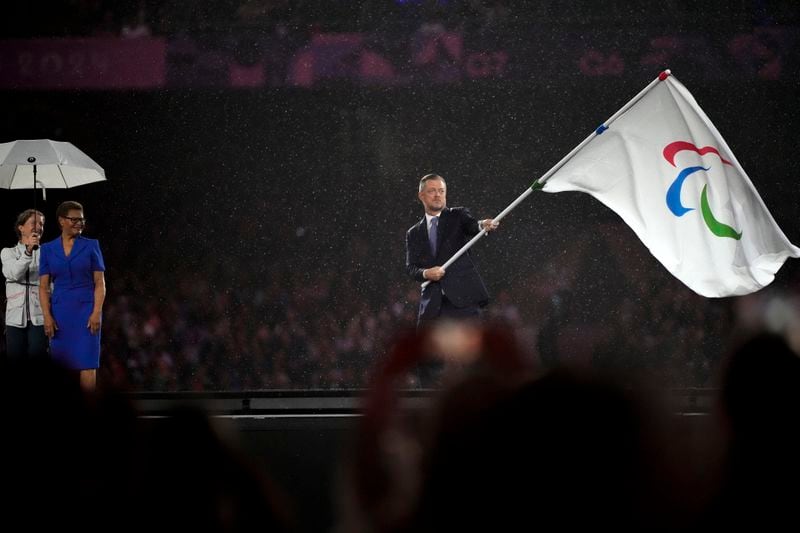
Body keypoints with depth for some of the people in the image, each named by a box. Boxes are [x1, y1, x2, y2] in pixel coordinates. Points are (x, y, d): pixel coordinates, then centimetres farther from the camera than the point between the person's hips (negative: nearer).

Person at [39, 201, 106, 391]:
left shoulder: (91, 246, 3)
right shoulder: (48, 249, 7)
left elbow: (100, 283, 1)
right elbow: (43, 286, 5)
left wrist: (97, 312, -9)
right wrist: (47, 316, -5)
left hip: (86, 311, -2)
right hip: (60, 312, 2)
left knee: (87, 364, -8)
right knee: (62, 364, 3)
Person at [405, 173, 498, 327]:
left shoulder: (458, 216, 9)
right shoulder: (414, 234, 15)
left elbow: (472, 226, -13)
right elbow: (411, 267, 6)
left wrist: (483, 225, -36)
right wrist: (425, 273, -16)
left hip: (462, 300, -3)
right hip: (432, 305, 3)